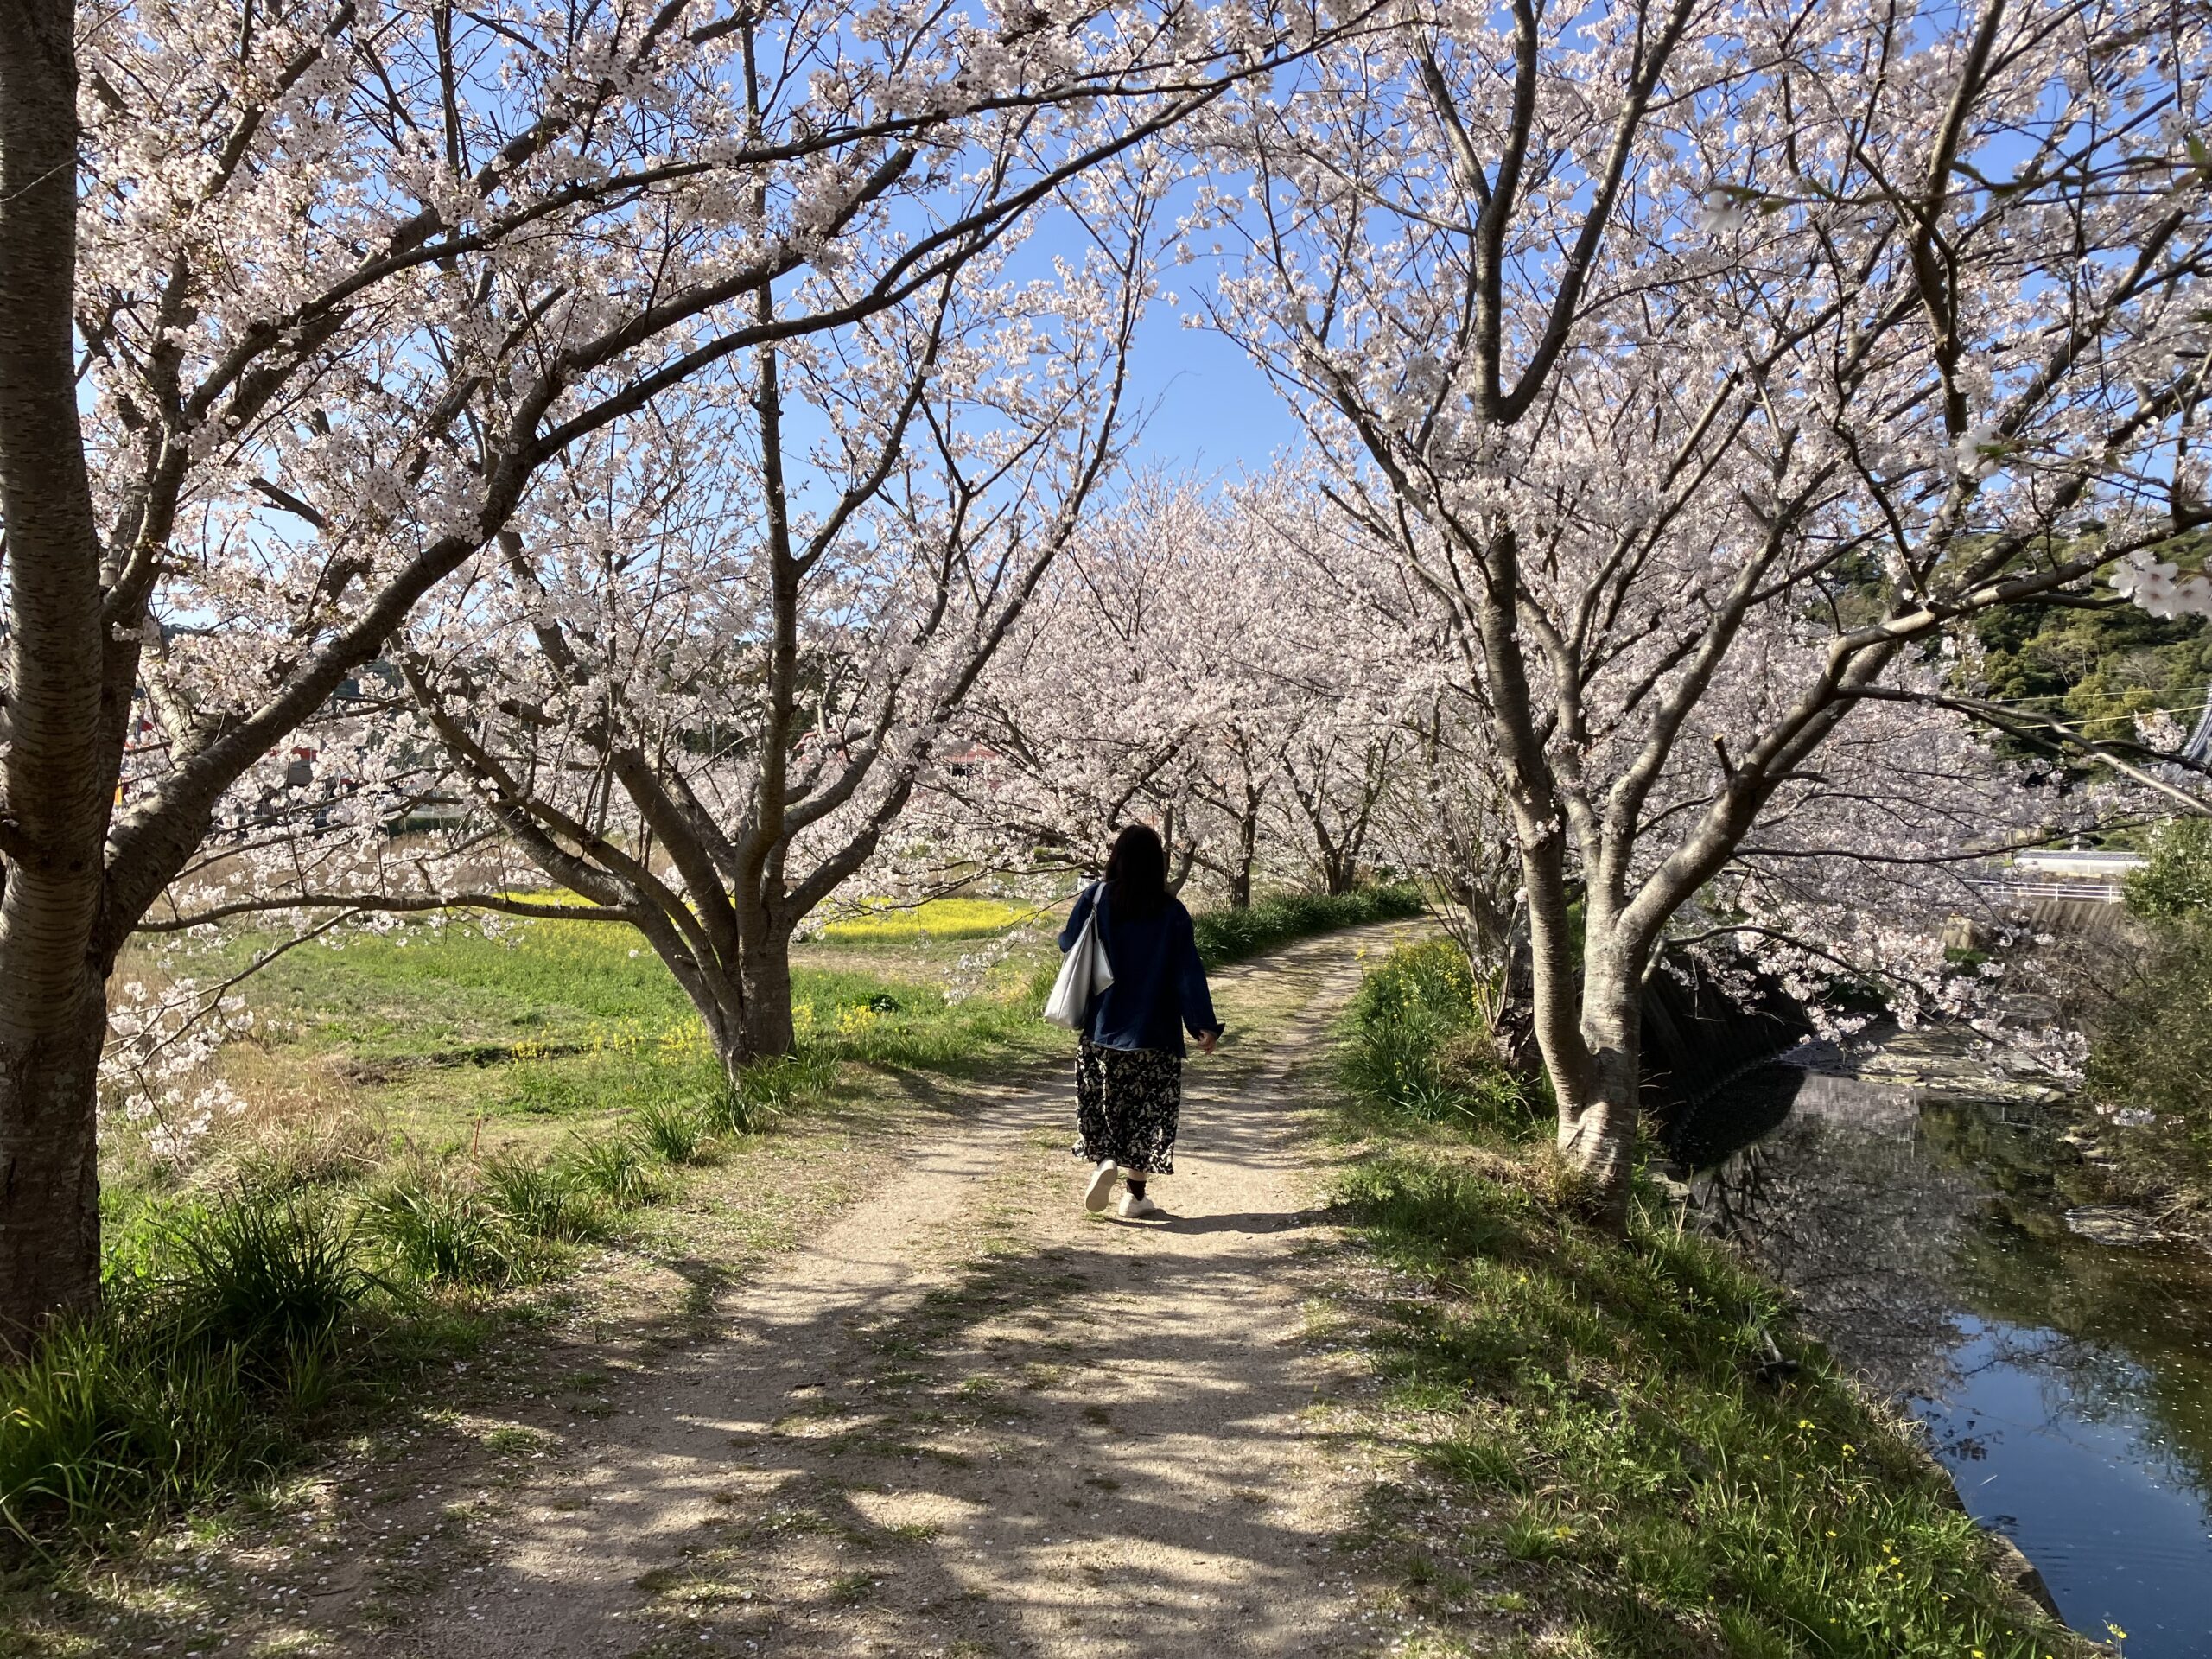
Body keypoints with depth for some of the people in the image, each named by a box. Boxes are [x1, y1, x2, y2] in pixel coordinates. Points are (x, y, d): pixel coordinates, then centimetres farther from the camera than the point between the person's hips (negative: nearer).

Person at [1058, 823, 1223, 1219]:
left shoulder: (1096, 897, -6)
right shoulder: (1171, 912, -8)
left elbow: (1068, 943, 6)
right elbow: (1189, 971, -10)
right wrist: (1204, 1025, -8)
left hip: (1102, 1027, 1)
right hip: (1154, 1032, -1)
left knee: (1102, 1104, 16)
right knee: (1148, 1111, 10)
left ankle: (1104, 1160, -8)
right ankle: (1136, 1194, 13)